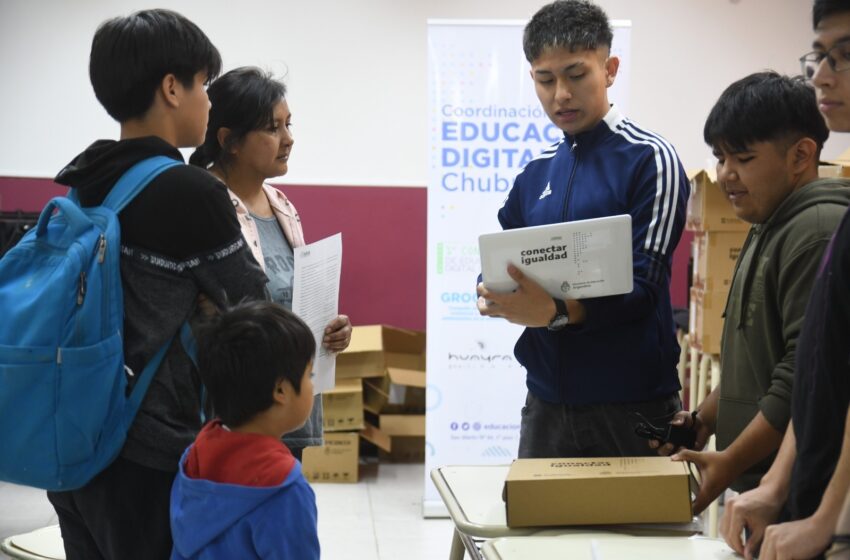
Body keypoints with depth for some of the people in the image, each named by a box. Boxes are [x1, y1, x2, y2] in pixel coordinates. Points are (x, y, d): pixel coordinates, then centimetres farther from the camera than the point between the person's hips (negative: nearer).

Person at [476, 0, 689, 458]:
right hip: (547, 399, 5)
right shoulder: (536, 173, 12)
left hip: (630, 405, -5)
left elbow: (642, 287, -14)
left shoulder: (649, 159, -7)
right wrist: (491, 296, -12)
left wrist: (556, 312, -30)